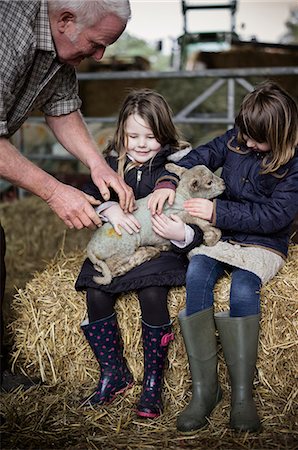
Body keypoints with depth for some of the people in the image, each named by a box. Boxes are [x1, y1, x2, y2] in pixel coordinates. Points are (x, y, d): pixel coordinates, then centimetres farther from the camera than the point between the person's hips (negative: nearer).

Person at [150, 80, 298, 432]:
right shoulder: (236, 139, 6)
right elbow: (200, 157, 9)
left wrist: (218, 212, -20)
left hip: (264, 245, -4)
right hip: (222, 237, 4)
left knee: (242, 288, -35)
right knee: (196, 274, -29)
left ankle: (242, 395, -25)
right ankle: (203, 388, -26)